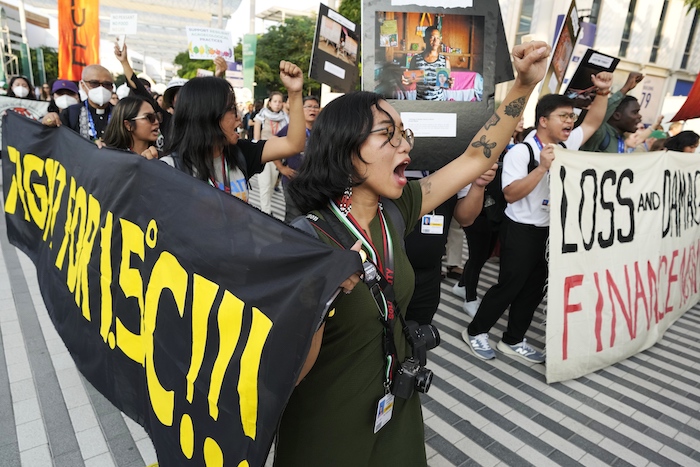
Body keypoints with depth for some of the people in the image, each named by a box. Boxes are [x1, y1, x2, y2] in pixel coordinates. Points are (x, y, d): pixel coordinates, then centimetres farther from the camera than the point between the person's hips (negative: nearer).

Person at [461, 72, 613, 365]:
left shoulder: (566, 145, 6)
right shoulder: (521, 152, -17)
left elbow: (592, 123, 16)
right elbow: (511, 194, -26)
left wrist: (603, 92, 1)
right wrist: (542, 168, -32)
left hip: (549, 229, 8)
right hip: (521, 230, -8)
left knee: (534, 288, 13)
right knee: (509, 285, 0)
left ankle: (513, 341, 27)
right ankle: (475, 332, 19)